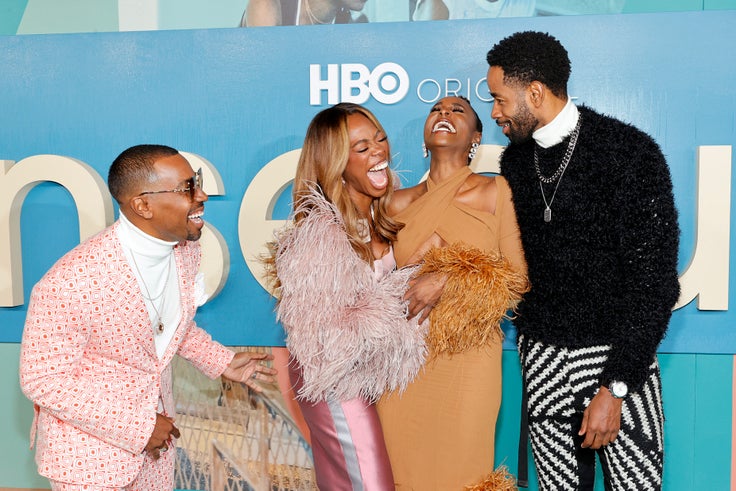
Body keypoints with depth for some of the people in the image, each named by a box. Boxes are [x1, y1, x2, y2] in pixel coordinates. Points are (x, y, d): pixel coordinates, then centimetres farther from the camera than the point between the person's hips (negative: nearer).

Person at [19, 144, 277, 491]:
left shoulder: (186, 251, -8)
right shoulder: (69, 282, -29)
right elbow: (42, 380, -21)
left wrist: (222, 362, 0)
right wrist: (136, 426, -20)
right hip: (88, 450, -6)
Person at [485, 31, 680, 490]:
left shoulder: (631, 153, -13)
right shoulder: (516, 159, 5)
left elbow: (655, 281, -15)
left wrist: (614, 388, -17)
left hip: (619, 356, -4)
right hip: (542, 357, 5)